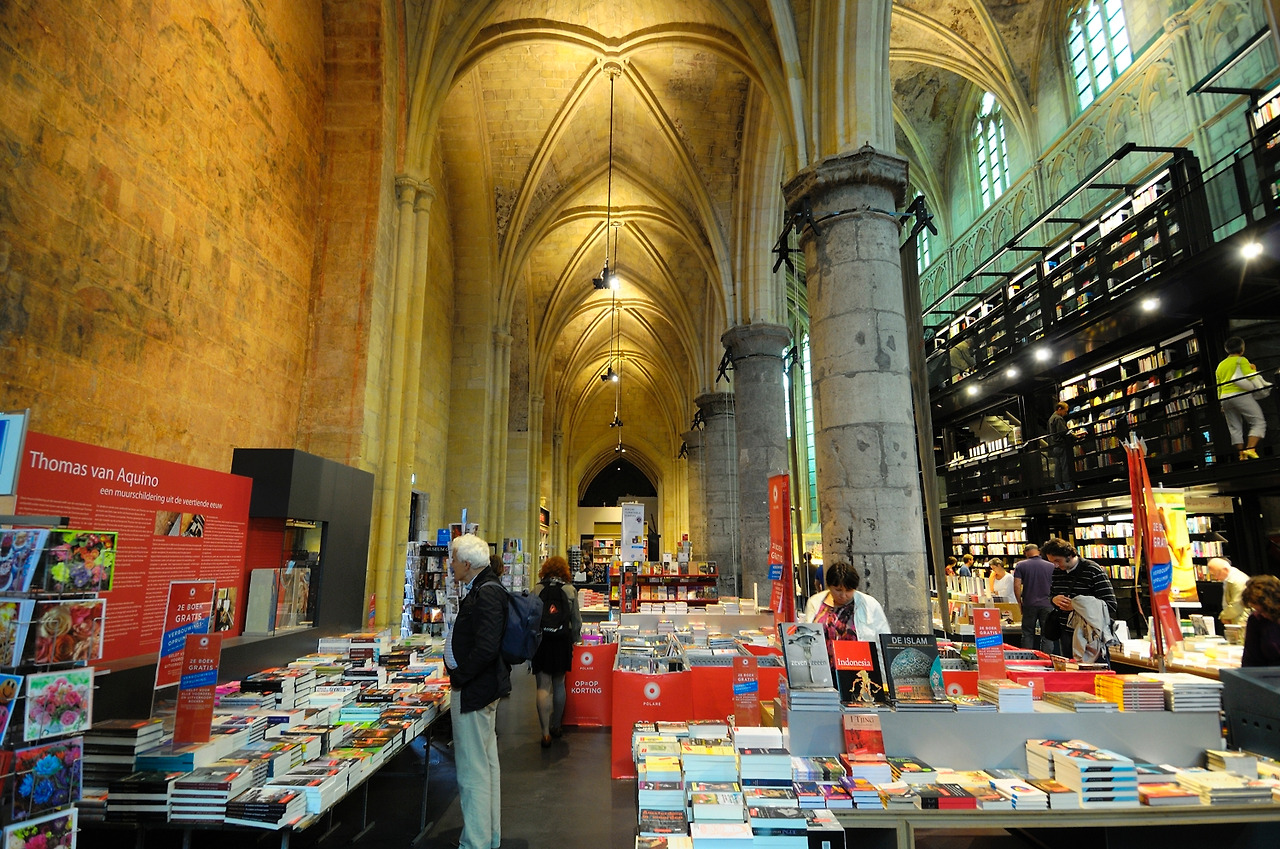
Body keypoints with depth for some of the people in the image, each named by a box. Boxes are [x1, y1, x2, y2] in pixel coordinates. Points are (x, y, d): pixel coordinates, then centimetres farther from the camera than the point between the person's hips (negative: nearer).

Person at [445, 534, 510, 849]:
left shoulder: (487, 593, -21)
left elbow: (486, 648, -29)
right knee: (486, 763, 21)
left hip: (473, 691, -11)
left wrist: (459, 677, -17)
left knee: (473, 771, 1)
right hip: (480, 688, 11)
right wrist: (459, 674, 13)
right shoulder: (482, 590, 11)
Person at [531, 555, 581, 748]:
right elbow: (577, 620, 1)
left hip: (540, 643, -2)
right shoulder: (570, 590, -2)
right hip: (562, 643, 2)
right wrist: (572, 640, 16)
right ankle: (556, 726, 28)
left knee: (543, 687, 2)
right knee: (559, 684, 16)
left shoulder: (537, 590, -5)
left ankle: (546, 732, -3)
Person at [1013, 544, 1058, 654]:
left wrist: (1020, 603, 2)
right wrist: (1053, 601, 17)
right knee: (1047, 635, 5)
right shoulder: (1051, 566, 2)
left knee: (1028, 634, 8)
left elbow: (1017, 586, -7)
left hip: (1029, 604, 0)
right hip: (1047, 604, 1)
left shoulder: (1020, 565, -1)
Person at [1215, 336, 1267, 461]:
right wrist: (1253, 370, 12)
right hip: (1240, 395, -6)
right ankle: (1250, 449, -19)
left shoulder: (1220, 365, 20)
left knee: (1235, 428, 5)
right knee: (1259, 422, -3)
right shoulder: (1241, 360, 0)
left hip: (1225, 398, 6)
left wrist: (1221, 405, 19)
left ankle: (1242, 455, 1)